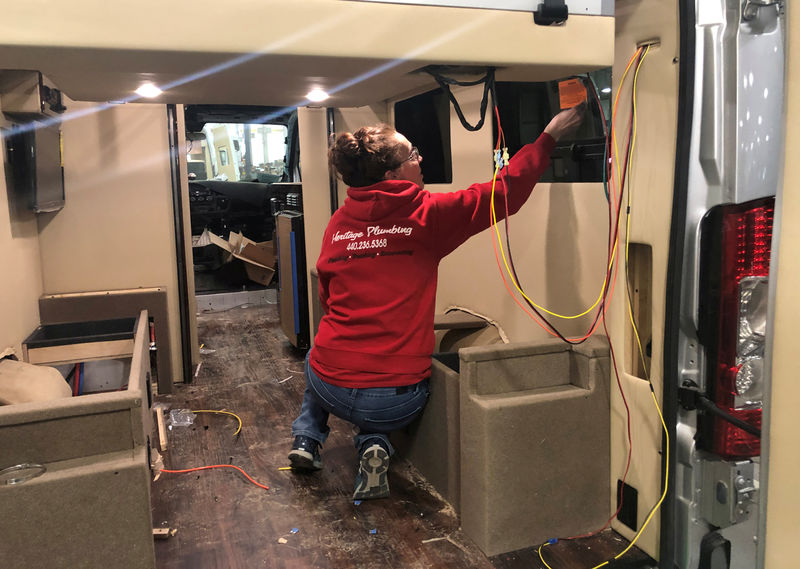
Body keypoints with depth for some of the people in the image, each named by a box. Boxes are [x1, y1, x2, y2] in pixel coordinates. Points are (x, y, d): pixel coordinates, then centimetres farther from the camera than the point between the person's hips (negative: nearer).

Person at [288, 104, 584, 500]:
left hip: (332, 387, 3)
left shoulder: (338, 223, 2)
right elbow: (505, 193, -3)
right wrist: (549, 136, 8)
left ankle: (307, 437, 25)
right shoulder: (426, 215, -9)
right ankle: (374, 443, 5)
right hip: (394, 400, -3)